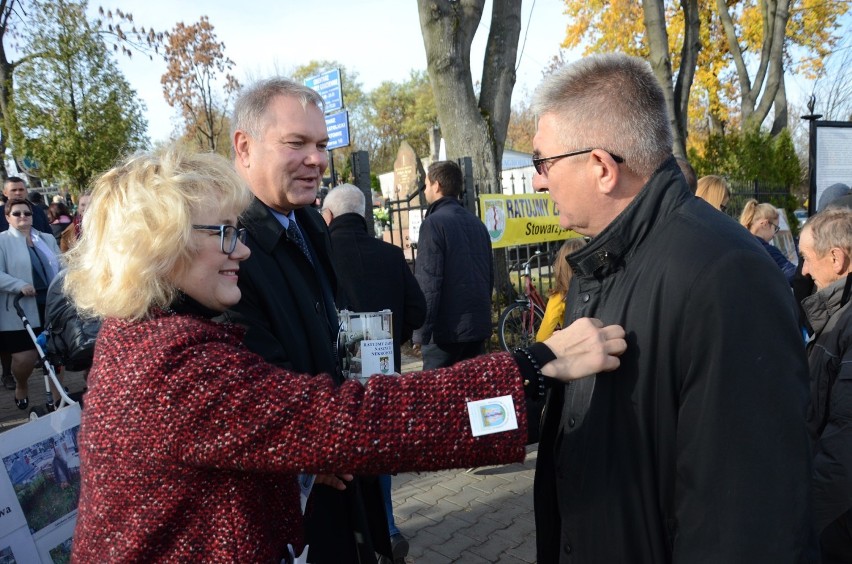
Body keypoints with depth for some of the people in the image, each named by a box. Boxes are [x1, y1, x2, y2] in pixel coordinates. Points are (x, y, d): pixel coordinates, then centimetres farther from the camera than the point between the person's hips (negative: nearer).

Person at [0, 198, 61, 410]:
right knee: (24, 357, -4)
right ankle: (21, 387, 28)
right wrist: (20, 285, -24)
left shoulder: (48, 239, 13)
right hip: (21, 311, -4)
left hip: (51, 305, 4)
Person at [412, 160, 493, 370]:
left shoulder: (434, 222, -10)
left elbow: (428, 282, -16)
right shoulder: (476, 223, 13)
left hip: (446, 330, -7)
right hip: (479, 327, 8)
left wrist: (421, 332, -13)